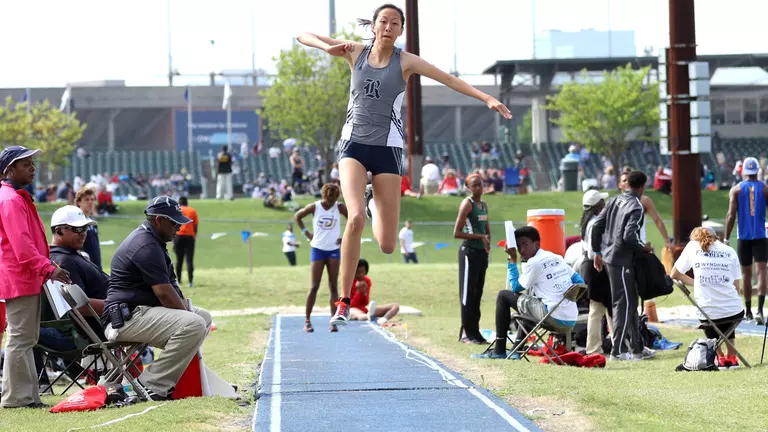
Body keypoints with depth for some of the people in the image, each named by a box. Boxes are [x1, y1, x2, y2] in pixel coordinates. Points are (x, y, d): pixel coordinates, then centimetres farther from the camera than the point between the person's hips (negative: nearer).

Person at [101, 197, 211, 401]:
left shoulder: (150, 239, 20)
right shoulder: (146, 246, -16)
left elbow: (170, 285, 20)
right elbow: (164, 293, -20)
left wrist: (186, 308, 5)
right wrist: (187, 314, -8)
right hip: (126, 319, -12)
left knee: (203, 316, 19)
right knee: (194, 325, -27)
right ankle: (154, 385, -22)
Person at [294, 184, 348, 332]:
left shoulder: (339, 207, -5)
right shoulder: (314, 207, -6)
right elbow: (297, 216, 8)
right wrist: (306, 232, -1)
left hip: (333, 250, 1)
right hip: (317, 249, -1)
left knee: (334, 286, -2)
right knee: (314, 287, -4)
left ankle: (333, 322, 0)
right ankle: (307, 320, 3)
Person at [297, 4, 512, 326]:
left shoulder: (405, 62, -2)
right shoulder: (356, 52, 3)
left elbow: (449, 79, -9)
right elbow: (303, 36, 6)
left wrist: (487, 98, -20)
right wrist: (327, 47, -15)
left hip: (387, 149, 0)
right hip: (354, 144, 0)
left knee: (387, 245, -1)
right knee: (356, 217, -27)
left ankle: (374, 202, 39)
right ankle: (344, 302, -18)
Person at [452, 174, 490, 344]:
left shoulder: (484, 204, 14)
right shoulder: (467, 204, -9)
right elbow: (457, 233, -14)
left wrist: (487, 241, 5)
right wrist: (480, 236, -16)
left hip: (482, 252, 8)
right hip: (469, 251, -8)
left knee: (477, 293, 10)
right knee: (468, 293, -6)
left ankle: (474, 332, 14)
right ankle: (467, 333, -5)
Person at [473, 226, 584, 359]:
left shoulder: (534, 263, -6)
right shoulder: (557, 258, 16)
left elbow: (515, 288, 4)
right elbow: (580, 282, 17)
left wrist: (512, 259, 8)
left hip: (555, 319, -8)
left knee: (503, 295, 6)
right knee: (530, 296, 38)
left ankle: (499, 351, 7)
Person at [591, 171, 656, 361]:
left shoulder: (615, 201, 9)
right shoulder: (636, 208, -16)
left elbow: (597, 225, 9)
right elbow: (629, 236, -25)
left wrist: (597, 252, 17)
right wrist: (644, 247, -8)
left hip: (609, 257, 9)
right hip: (623, 261, -8)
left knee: (631, 302, 15)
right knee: (623, 305, -2)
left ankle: (638, 348, 21)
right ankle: (618, 351, 1)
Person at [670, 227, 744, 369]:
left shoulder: (692, 246, 8)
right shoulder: (730, 251, 10)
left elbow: (674, 275, 15)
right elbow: (736, 287, 9)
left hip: (708, 313, -1)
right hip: (734, 312, 2)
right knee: (727, 324, 39)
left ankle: (720, 358, 18)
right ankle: (732, 357, 31)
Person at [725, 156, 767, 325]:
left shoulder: (736, 190, 0)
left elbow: (731, 216, -7)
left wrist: (726, 239, -4)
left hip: (744, 237, 1)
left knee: (746, 273, 12)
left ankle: (748, 311, 21)